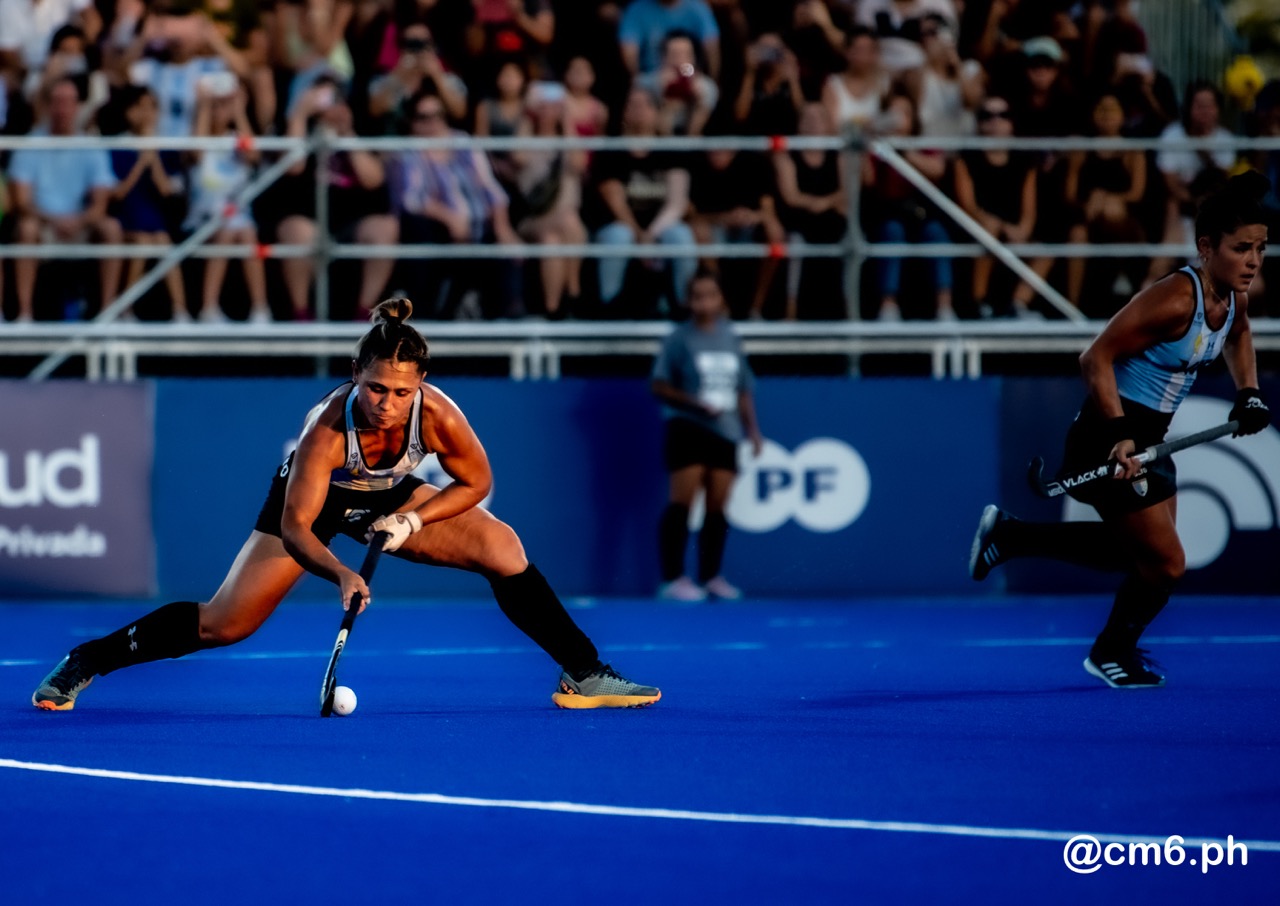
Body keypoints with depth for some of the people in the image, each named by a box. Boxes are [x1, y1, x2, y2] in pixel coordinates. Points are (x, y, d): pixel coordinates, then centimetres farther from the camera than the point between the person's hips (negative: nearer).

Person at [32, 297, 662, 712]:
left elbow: (476, 481, -12)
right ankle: (84, 663, 9)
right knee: (224, 624, -10)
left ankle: (583, 676, -4)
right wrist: (341, 576, -52)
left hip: (392, 501, 3)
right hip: (313, 503, -3)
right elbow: (294, 528, -36)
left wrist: (413, 517, -24)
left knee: (502, 548, -15)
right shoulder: (329, 428, -40)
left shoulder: (438, 415, -32)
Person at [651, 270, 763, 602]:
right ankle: (672, 578, -11)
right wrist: (695, 403, -17)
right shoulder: (680, 338, -4)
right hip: (688, 428, -5)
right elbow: (659, 386, -7)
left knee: (718, 506, 6)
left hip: (725, 432, 5)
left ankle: (710, 577, 16)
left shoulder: (731, 339, 11)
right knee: (683, 501, -11)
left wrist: (752, 429, 12)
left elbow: (743, 390, 18)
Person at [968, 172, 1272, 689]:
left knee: (1141, 554, 20)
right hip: (1109, 440, -9)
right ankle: (1112, 654, 24)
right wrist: (1119, 435, -32)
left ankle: (1009, 535, 30)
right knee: (1165, 563, -3)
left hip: (1147, 442, 9)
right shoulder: (1174, 299, -27)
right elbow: (1096, 359, -25)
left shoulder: (1234, 298, -1)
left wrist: (1248, 391, 11)